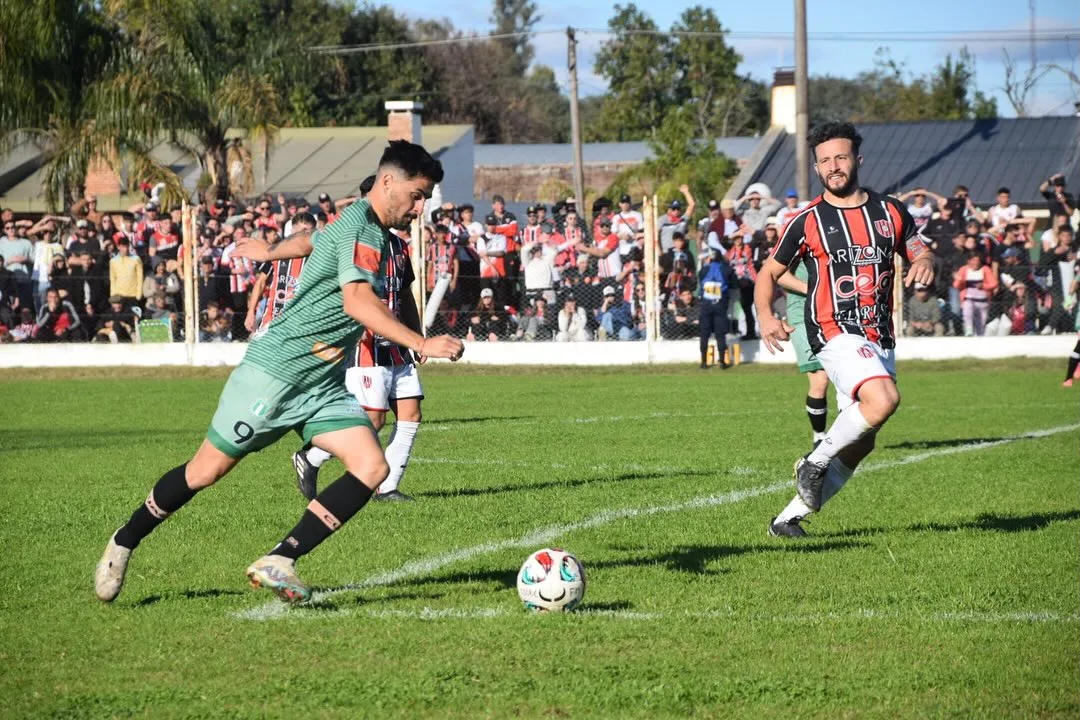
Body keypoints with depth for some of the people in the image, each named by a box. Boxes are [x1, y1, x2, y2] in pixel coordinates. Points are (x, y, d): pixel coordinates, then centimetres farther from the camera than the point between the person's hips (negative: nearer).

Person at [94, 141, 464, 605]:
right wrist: (422, 344, -37)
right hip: (276, 371, -8)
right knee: (207, 470, 2)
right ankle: (124, 543, 24)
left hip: (323, 387, 8)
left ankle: (277, 563, -14)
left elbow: (314, 239, 32)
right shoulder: (359, 227, -18)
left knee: (372, 468, -13)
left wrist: (269, 251, 50)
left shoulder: (373, 232, 11)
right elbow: (358, 301, -33)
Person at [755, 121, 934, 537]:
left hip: (880, 340, 5)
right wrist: (766, 317, -10)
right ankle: (815, 463, -10)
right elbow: (769, 272, 8)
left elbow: (921, 253, 15)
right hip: (834, 332, -5)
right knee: (882, 399, -31)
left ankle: (789, 518, 17)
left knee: (860, 444, 6)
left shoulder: (890, 211, 9)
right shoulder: (808, 221, 1)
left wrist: (924, 264, -10)